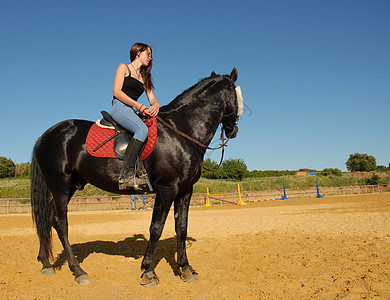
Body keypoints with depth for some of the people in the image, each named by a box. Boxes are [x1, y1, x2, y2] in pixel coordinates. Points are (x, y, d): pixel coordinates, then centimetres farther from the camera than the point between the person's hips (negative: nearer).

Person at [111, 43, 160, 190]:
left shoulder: (145, 78, 27)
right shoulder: (124, 68, 10)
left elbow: (153, 99, 18)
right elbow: (116, 92, -4)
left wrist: (155, 106, -9)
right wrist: (139, 106, -14)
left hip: (134, 112, 7)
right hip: (120, 107, -7)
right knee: (142, 129, -34)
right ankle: (126, 175, -40)